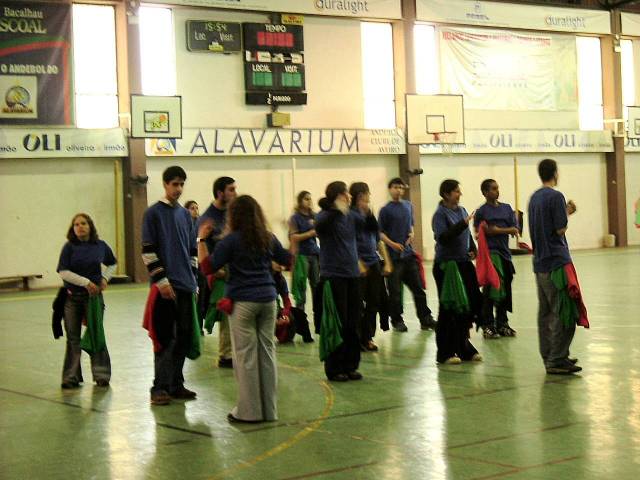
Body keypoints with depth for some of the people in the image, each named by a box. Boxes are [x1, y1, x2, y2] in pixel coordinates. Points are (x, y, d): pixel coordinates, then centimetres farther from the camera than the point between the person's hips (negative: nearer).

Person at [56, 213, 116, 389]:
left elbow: (112, 264, 19)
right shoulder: (69, 247, -4)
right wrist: (86, 282, -16)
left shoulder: (100, 246, 1)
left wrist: (105, 278, 2)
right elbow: (63, 272, -11)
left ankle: (101, 375, 8)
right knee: (73, 338, 5)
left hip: (93, 295, 0)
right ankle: (71, 377, 12)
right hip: (72, 297, 0)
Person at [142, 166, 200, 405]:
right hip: (165, 286, -6)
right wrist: (161, 280, -14)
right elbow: (148, 251, -8)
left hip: (186, 286, 6)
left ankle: (176, 384, 17)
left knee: (185, 335, 8)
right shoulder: (153, 213, -4)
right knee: (165, 337, -6)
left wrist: (193, 280, 14)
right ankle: (160, 387, 0)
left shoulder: (185, 214, 15)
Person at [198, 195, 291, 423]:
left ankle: (249, 411, 4)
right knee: (267, 352, 9)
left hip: (242, 302, -5)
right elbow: (288, 260, 21)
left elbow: (208, 266, -8)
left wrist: (201, 239, -1)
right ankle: (269, 409, 14)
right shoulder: (268, 238, 7)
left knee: (245, 355, 1)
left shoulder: (231, 240, -8)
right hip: (267, 299, 5)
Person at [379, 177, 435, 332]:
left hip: (409, 253, 5)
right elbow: (380, 233, -5)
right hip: (394, 255, -5)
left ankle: (425, 319, 13)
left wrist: (411, 234, 3)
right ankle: (397, 320, 13)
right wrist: (392, 244, -19)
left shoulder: (408, 206, 11)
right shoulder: (386, 210, -5)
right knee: (395, 291, 1)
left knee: (418, 287, 7)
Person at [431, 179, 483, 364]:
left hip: (464, 264, 7)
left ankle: (464, 348, 22)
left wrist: (472, 250, 5)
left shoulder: (461, 210, 11)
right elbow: (443, 238, -24)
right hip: (447, 265, -7)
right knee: (448, 309, -3)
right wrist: (463, 223, -26)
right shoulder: (440, 214, -10)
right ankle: (445, 353, 6)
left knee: (470, 305, 8)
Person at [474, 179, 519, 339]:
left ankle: (502, 324, 20)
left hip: (504, 253, 5)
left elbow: (515, 230, 4)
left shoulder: (506, 208, 12)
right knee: (490, 290, -7)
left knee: (505, 290, 8)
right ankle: (488, 326, 1)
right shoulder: (481, 211, -1)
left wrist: (497, 230, -10)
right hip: (489, 253, -5)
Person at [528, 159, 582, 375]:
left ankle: (549, 357, 17)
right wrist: (567, 212, 2)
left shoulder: (534, 197, 13)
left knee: (545, 312, 12)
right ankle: (557, 360, -8)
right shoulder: (556, 196, -13)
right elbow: (560, 229, -14)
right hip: (556, 261, -9)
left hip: (540, 262, 9)